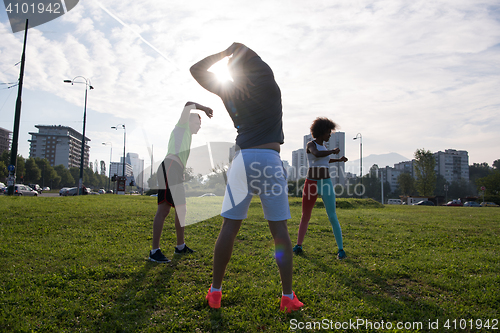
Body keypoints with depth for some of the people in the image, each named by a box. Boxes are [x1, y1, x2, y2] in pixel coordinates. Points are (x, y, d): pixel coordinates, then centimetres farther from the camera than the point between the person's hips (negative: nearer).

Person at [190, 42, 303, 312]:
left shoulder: (228, 90, 13)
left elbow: (196, 69, 24)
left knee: (229, 226, 5)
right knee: (279, 229, 3)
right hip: (271, 159, -1)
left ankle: (215, 291, 14)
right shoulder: (269, 85, 8)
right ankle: (288, 296, 8)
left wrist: (226, 53, 26)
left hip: (243, 159, 1)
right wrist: (239, 49, 30)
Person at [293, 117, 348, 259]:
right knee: (305, 217, 7)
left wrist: (339, 159, 29)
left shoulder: (324, 147, 15)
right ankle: (298, 246, 19)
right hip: (311, 183, -3)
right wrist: (333, 151, -13)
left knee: (332, 217, -6)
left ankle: (341, 249, 0)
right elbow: (317, 155, -27)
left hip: (326, 184, 4)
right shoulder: (310, 144, -4)